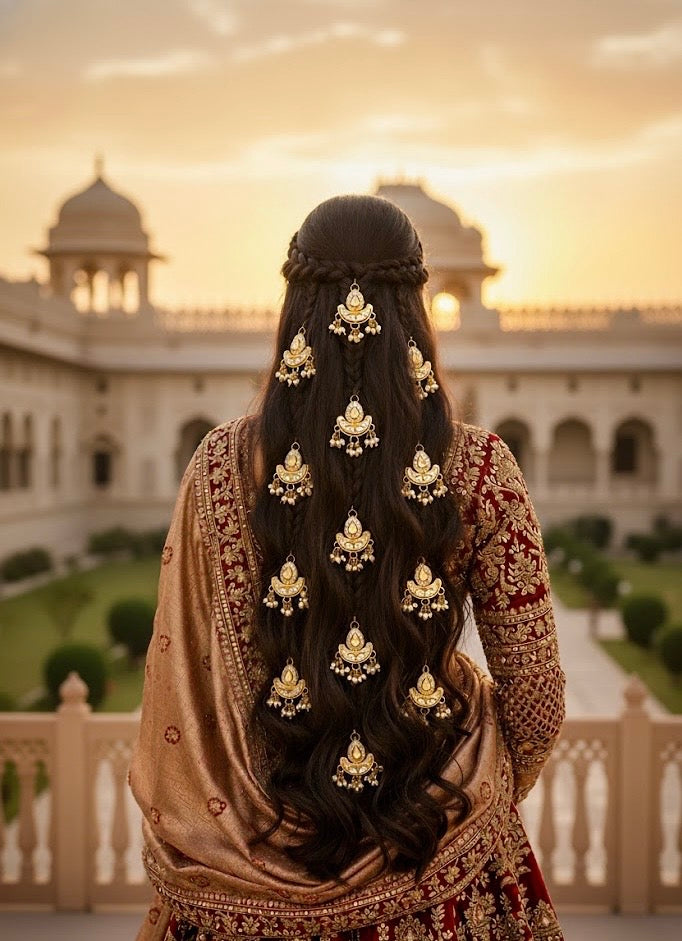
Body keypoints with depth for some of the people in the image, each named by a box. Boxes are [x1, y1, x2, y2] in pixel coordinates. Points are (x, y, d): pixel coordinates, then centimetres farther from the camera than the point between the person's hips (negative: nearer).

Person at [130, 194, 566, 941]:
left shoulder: (224, 465, -11)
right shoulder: (477, 467, -12)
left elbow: (180, 675, -6)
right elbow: (534, 697, -8)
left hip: (261, 852, 1)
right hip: (441, 837, 0)